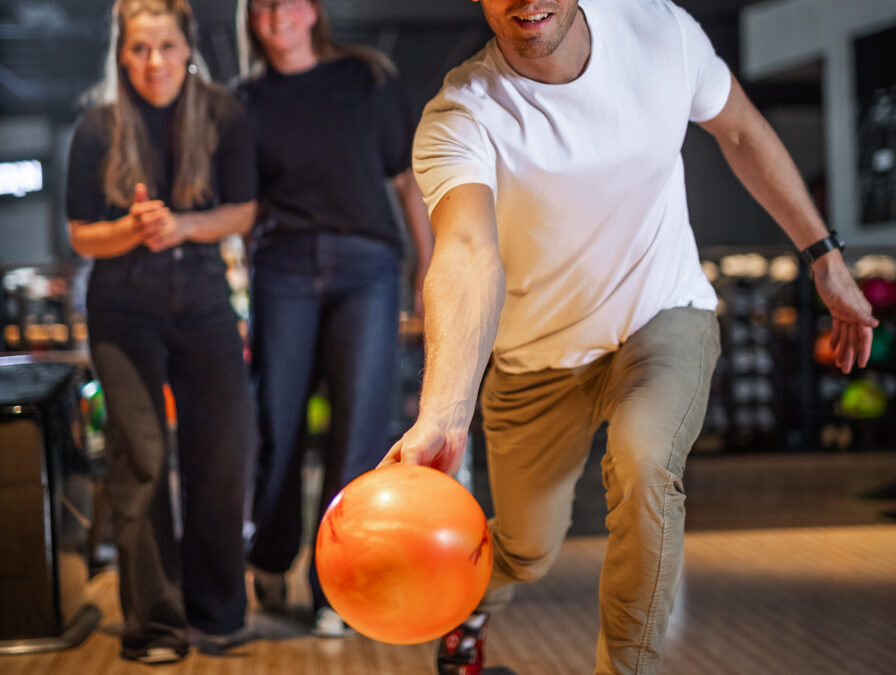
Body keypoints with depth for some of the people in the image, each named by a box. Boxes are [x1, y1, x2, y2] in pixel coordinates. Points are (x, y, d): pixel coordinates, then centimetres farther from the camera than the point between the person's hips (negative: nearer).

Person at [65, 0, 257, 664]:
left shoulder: (226, 116, -6)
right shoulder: (98, 129, -8)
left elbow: (243, 212, -1)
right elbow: (82, 236, -2)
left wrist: (181, 225, -19)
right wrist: (135, 229, -23)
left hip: (204, 301, 2)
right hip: (125, 309, -1)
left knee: (225, 449, 1)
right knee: (141, 457, -5)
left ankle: (214, 614, 18)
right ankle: (152, 624, 5)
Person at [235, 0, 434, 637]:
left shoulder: (369, 77, 8)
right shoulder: (247, 101, 9)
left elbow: (408, 177, 10)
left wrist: (431, 266, 6)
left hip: (365, 266, 0)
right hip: (283, 268, 1)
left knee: (361, 428, -7)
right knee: (279, 423, 3)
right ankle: (272, 562, 28)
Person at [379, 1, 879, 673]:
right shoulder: (458, 119, -27)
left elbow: (744, 134, 2)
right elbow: (468, 257, -46)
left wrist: (825, 255, 4)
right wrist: (442, 417, -63)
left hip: (666, 318, 1)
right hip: (539, 357, 0)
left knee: (644, 467, -29)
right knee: (528, 553, 12)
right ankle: (474, 602, 52)